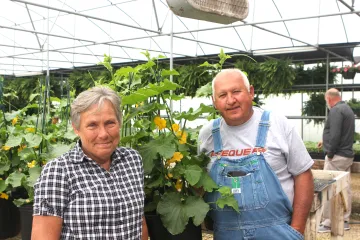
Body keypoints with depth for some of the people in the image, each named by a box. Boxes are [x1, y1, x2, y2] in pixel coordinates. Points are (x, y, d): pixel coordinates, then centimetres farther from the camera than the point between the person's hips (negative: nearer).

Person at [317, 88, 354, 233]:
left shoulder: (336, 110, -15)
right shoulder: (347, 109, 15)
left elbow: (335, 135, -23)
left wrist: (330, 154, -15)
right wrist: (326, 141, 30)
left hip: (337, 156, -10)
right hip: (348, 155, 10)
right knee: (345, 189, 13)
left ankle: (327, 223, 0)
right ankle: (345, 221, 21)